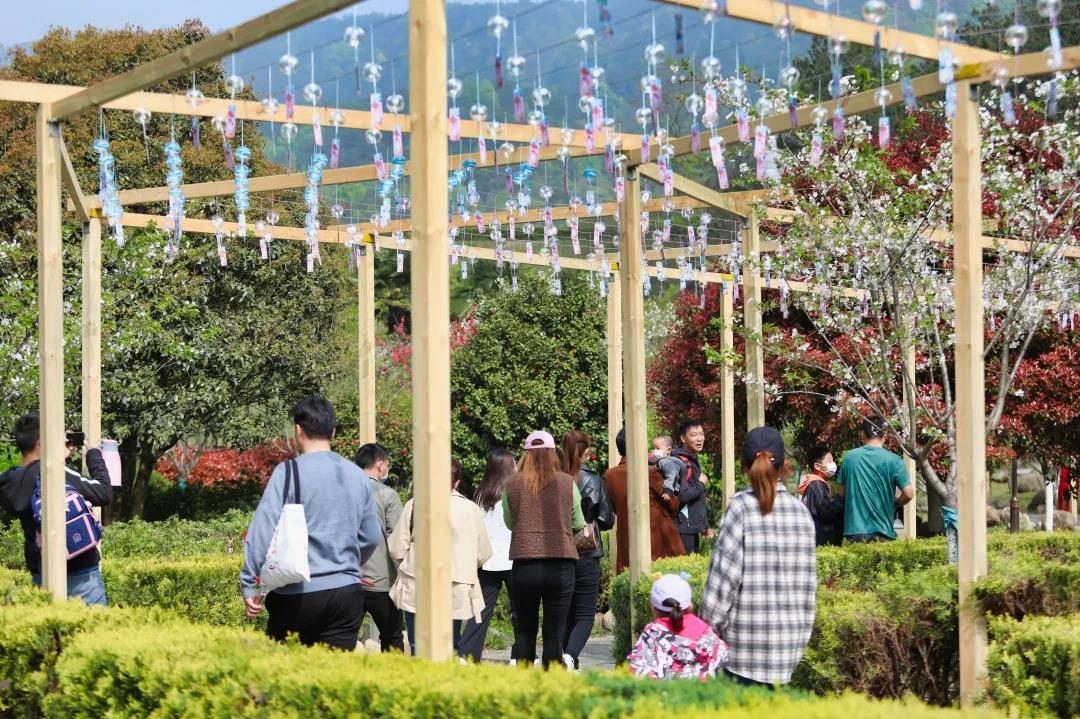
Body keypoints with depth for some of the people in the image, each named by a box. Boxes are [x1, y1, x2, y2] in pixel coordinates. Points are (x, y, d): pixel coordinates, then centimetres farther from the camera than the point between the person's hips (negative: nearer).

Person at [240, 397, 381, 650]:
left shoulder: (289, 472, -6)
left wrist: (249, 585, -8)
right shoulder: (357, 476, 8)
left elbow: (263, 531, -12)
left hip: (298, 594, -4)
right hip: (347, 592, 4)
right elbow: (371, 537, 16)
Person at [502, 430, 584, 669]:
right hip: (560, 564, -1)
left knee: (525, 631, 13)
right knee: (554, 634, 3)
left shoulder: (513, 484, 0)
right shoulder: (567, 483, -1)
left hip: (524, 563, 1)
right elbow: (578, 524, 9)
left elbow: (509, 522, 12)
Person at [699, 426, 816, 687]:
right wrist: (803, 627, 19)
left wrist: (708, 625, -3)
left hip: (747, 637, -5)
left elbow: (725, 574, -10)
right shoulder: (800, 510, 7)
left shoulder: (742, 507, -8)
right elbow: (809, 578, 10)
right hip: (793, 636, 5)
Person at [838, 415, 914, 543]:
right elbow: (908, 494, -10)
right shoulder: (893, 460, -6)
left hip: (854, 530, 3)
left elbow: (842, 490, 13)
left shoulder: (849, 457, 4)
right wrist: (894, 504, 10)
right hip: (882, 532, -3)